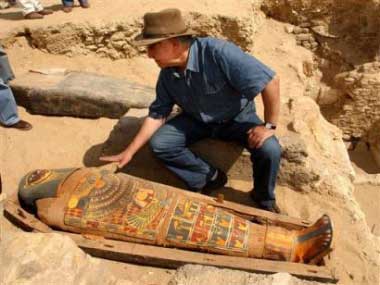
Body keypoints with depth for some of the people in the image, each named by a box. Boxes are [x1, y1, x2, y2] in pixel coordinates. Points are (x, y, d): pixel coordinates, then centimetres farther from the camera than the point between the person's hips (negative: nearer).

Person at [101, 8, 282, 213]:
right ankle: (210, 178, 3)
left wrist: (269, 126, -27)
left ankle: (264, 199, 4)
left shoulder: (219, 53, -34)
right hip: (197, 120, 5)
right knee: (159, 143, -15)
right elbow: (157, 113, -5)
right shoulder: (167, 73, -13)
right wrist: (130, 151, -7)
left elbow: (271, 81, -32)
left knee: (269, 150, -28)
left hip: (237, 118, -4)